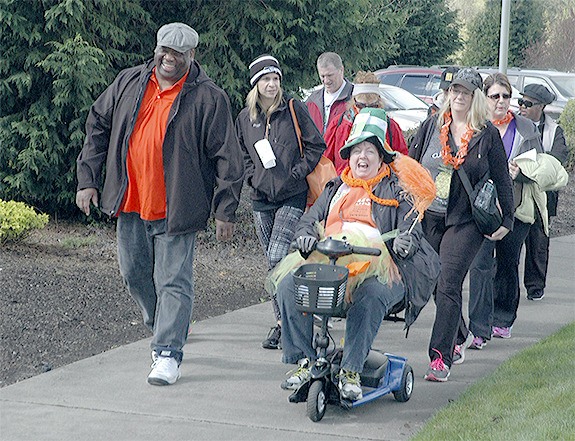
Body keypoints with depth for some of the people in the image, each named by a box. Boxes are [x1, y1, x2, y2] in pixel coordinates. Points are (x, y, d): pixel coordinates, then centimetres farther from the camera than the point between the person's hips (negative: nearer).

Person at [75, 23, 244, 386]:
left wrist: (226, 210, -8)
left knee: (173, 281, -5)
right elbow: (98, 126, 16)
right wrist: (88, 179, 10)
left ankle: (168, 353, 0)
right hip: (130, 204, 5)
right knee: (135, 275, 15)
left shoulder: (209, 98, -6)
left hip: (175, 209, -5)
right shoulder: (128, 84, 7)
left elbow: (227, 157, -5)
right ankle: (165, 330, 36)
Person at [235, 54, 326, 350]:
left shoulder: (294, 109, -2)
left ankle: (283, 321, -11)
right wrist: (252, 177, 4)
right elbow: (242, 155, 20)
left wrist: (296, 173, -7)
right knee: (273, 263, 8)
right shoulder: (245, 117, 10)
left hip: (292, 196, -5)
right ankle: (283, 320, 15)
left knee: (278, 257, -17)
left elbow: (316, 146, 0)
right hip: (261, 198, 5)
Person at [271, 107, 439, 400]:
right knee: (289, 285, -24)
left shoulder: (395, 190, 16)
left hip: (377, 266, -4)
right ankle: (304, 360, -16)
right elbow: (310, 218, 20)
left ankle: (351, 371, -33)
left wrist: (405, 241, -19)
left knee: (371, 296, -39)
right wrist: (305, 235, -5)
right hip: (326, 260, 4)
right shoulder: (336, 188, 28)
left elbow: (411, 228, 6)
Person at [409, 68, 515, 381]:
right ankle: (456, 339, 29)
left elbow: (502, 180, 6)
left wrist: (507, 220, 5)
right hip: (427, 217, 4)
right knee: (436, 284, 10)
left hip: (465, 221, -4)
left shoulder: (487, 134, 0)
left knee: (448, 286, -12)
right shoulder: (431, 126, 7)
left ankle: (441, 358, -15)